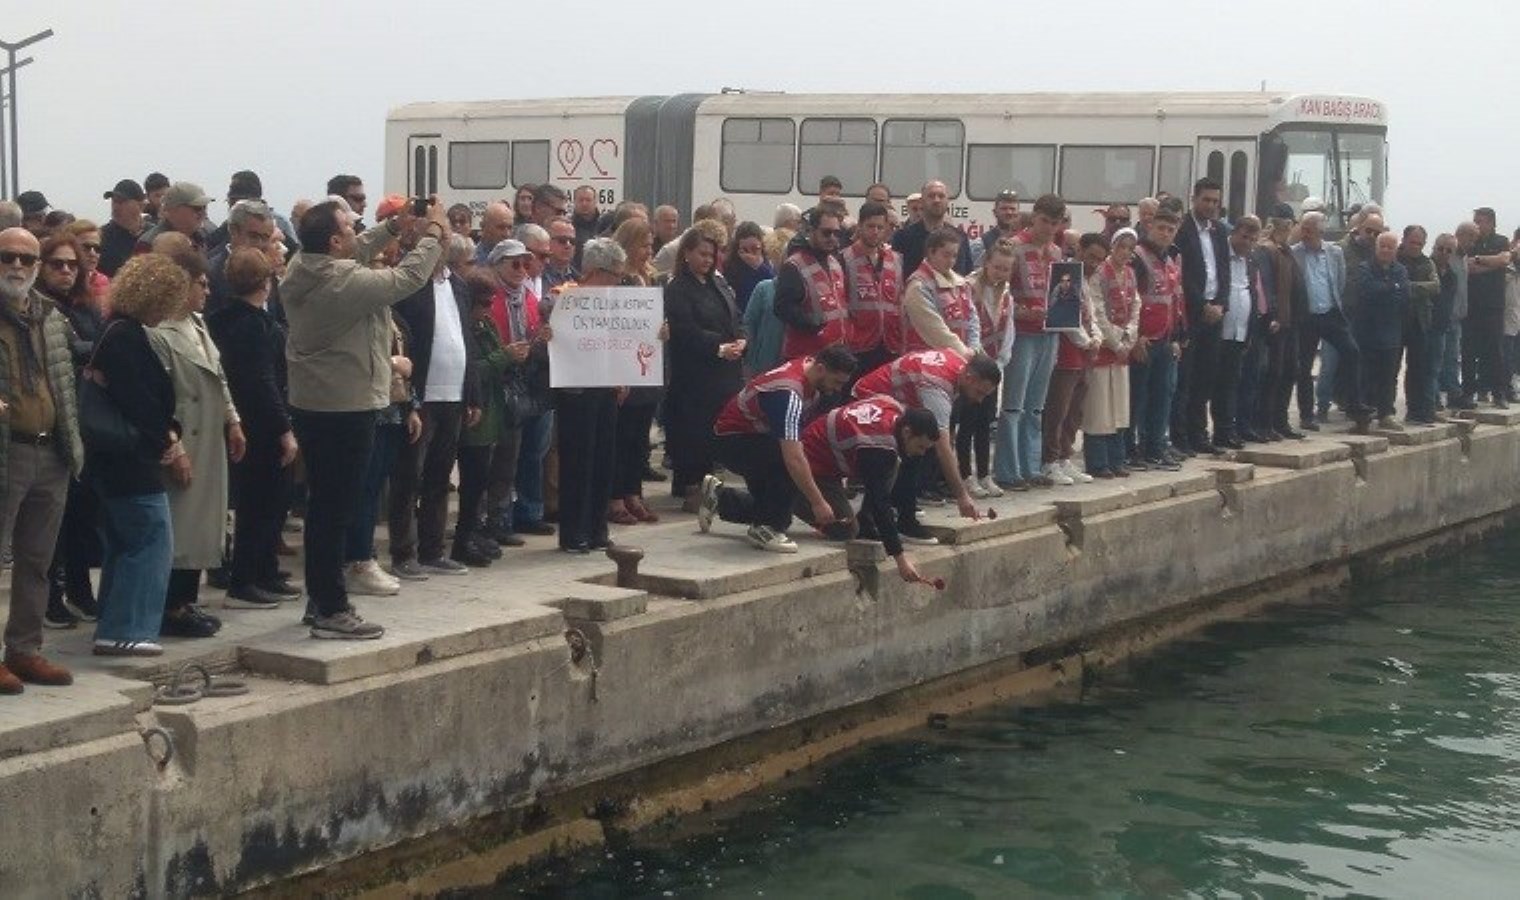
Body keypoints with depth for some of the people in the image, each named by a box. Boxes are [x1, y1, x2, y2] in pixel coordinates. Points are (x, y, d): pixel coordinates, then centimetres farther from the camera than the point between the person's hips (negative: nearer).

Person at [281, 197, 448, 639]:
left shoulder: (300, 270, 3)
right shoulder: (346, 282, -22)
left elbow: (356, 253, 20)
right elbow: (409, 277, -13)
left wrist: (394, 227, 18)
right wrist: (433, 233, 0)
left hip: (308, 404, 9)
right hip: (347, 408, -9)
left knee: (321, 507, 17)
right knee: (336, 511, -4)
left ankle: (320, 599, 26)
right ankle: (332, 611, 0)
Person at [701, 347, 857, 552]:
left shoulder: (809, 366, -6)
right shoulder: (788, 393, -34)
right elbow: (793, 459, -41)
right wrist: (818, 503, -39)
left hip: (760, 437, 10)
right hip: (730, 440, -10)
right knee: (788, 465, -33)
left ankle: (719, 498, 33)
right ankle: (764, 528, -17)